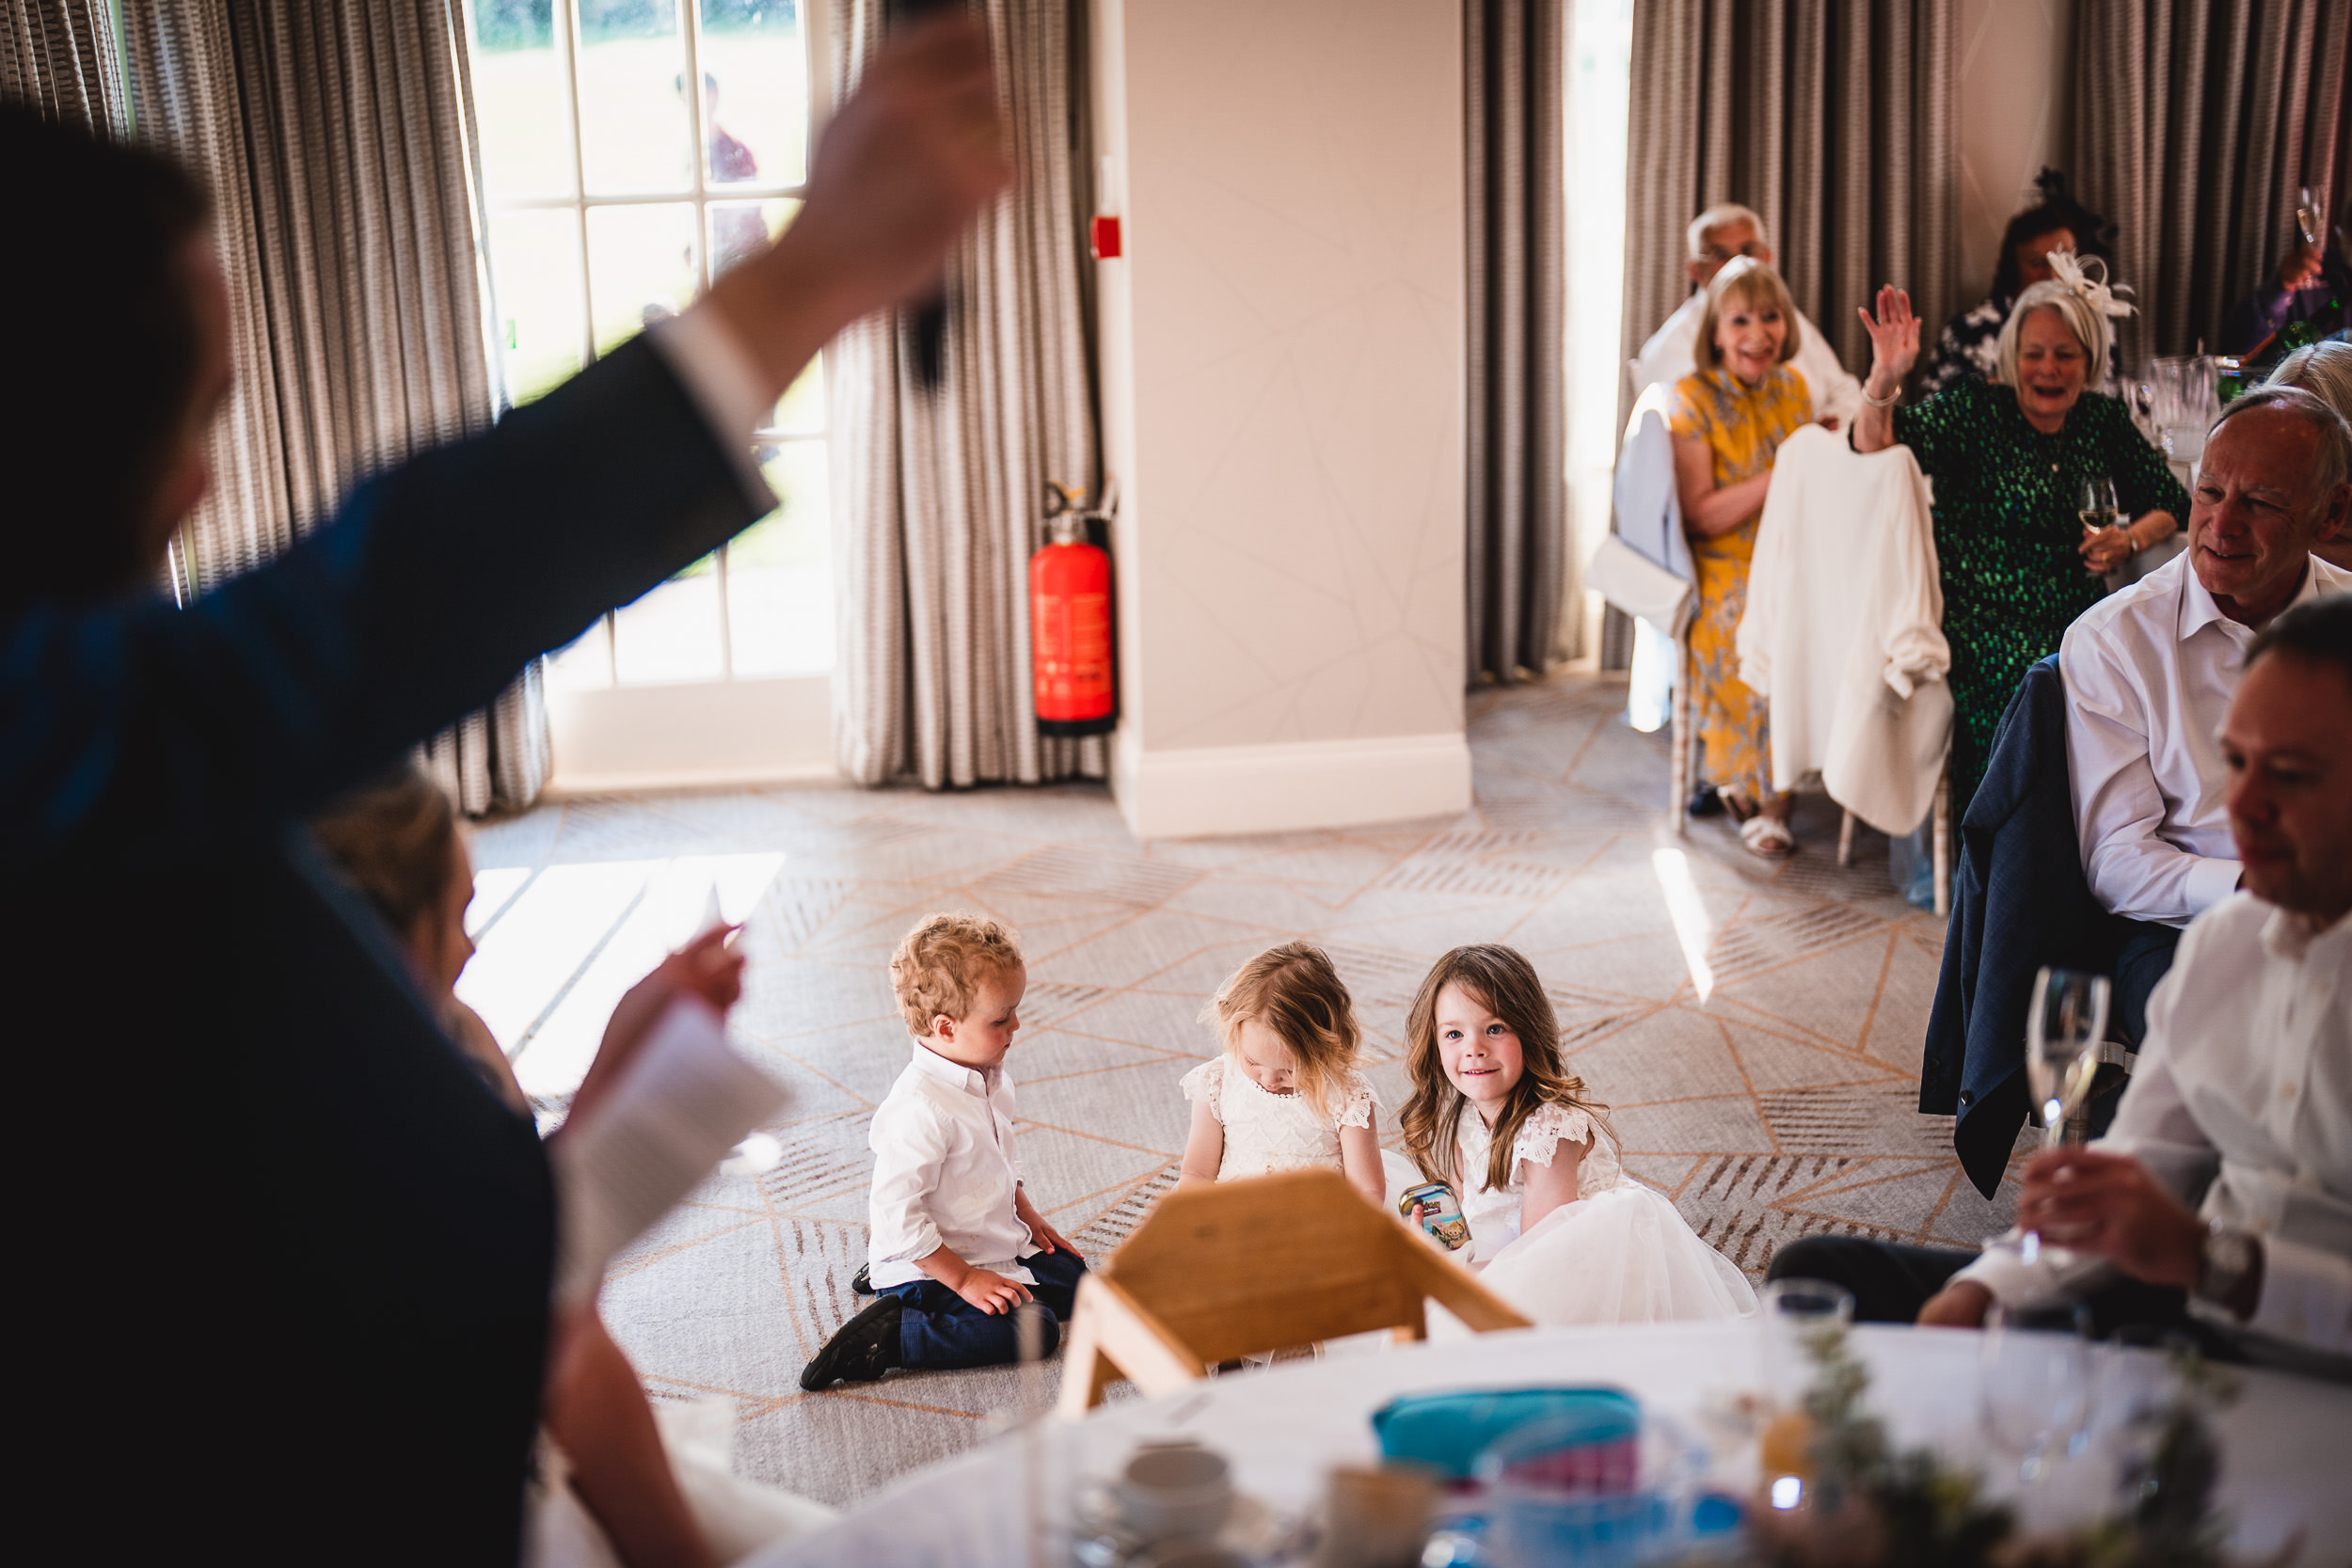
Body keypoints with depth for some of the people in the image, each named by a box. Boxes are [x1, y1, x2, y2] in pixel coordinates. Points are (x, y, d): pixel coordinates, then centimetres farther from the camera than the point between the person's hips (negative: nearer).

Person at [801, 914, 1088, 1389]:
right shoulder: (922, 1109, -31)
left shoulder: (988, 1076, 0)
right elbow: (895, 1216, -29)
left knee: (1071, 1279, 16)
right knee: (1034, 1330, -20)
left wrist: (1027, 1215, 13)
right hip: (932, 1267, -10)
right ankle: (888, 1334, -11)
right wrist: (964, 1280, -24)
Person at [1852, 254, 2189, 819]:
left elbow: (2171, 501, 20)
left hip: (2075, 620, 5)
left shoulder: (2102, 419, 11)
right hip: (1980, 619, -4)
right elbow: (1876, 455, -16)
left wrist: (2131, 539, -1)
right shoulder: (1973, 410, -2)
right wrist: (1885, 379, -33)